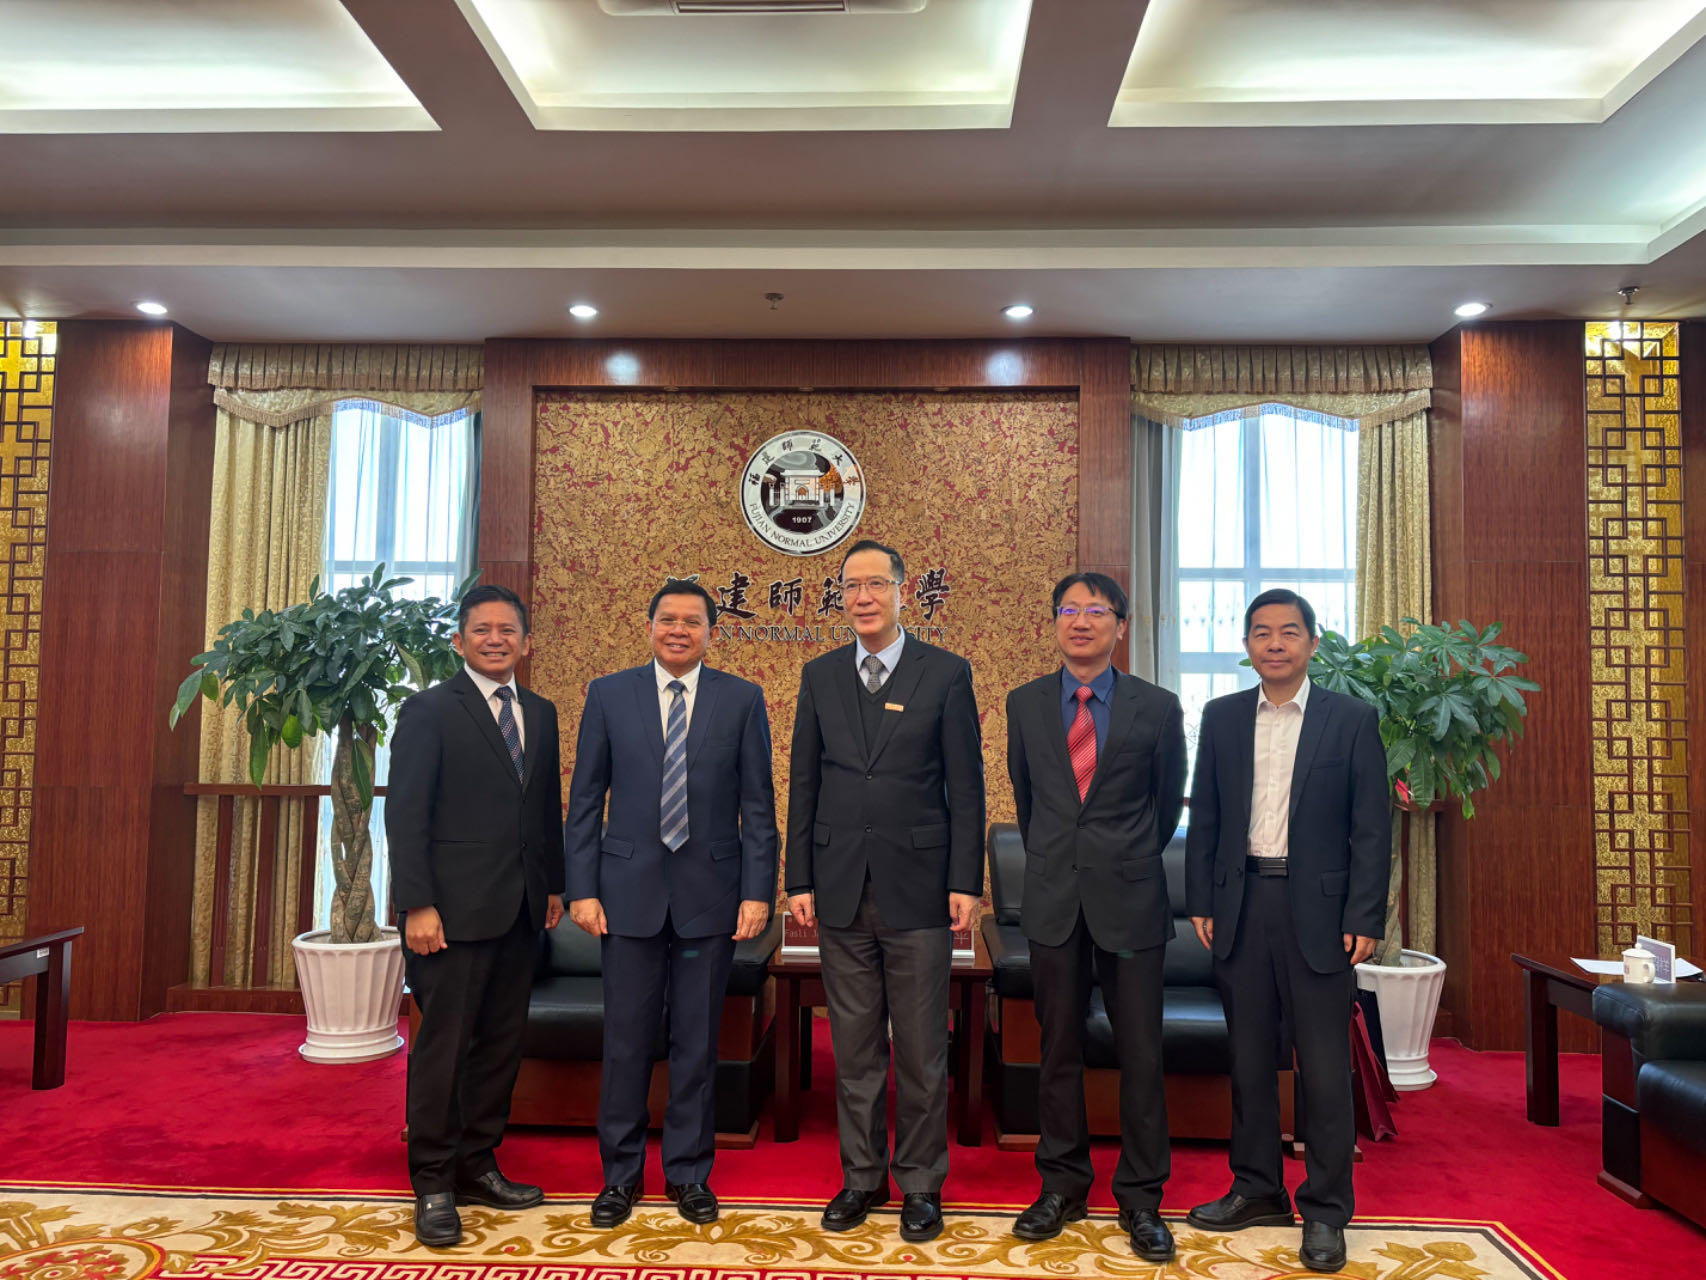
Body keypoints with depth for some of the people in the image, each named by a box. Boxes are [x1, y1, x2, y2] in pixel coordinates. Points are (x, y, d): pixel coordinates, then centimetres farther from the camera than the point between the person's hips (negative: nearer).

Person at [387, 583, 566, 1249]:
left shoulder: (540, 714, 13)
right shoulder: (429, 711, -5)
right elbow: (405, 815, -10)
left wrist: (554, 886, 13)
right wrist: (416, 905, -16)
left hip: (520, 911, 6)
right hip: (453, 910, -6)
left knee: (501, 1041, 12)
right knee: (443, 1043, 1)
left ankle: (477, 1166, 26)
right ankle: (433, 1185, 14)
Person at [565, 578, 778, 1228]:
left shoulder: (742, 699, 3)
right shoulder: (608, 694, 5)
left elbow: (758, 804, 1)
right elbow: (585, 801, 5)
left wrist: (757, 891, -5)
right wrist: (581, 888, -2)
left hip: (710, 892, 0)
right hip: (630, 888, 0)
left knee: (697, 1040, 9)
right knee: (626, 1038, 7)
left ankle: (689, 1173, 26)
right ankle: (620, 1174, 26)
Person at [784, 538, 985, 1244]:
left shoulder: (946, 672, 0)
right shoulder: (820, 675, 9)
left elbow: (966, 784, -1)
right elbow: (803, 783, 9)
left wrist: (965, 881, -6)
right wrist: (799, 880, 5)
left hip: (918, 887, -2)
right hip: (841, 889, 3)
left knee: (921, 1048, 6)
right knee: (854, 1047, 12)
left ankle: (920, 1184, 22)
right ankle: (861, 1177, 27)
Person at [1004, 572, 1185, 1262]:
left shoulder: (1157, 707, -2)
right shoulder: (1025, 704, 4)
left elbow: (1169, 802, 10)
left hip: (1130, 899, -1)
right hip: (1054, 897, 2)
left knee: (1140, 1051, 4)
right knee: (1059, 1047, 10)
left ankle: (1141, 1195, 20)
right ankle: (1062, 1184, 25)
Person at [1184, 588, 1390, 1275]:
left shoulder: (1353, 719, -1)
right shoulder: (1222, 717, 7)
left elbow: (1372, 828, -3)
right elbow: (1204, 818, 8)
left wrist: (1364, 919, -8)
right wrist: (1200, 902, 3)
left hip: (1318, 909, -3)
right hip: (1241, 906, 3)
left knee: (1324, 1065, 3)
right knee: (1249, 1057, 13)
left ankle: (1324, 1211, 18)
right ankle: (1257, 1190, 28)